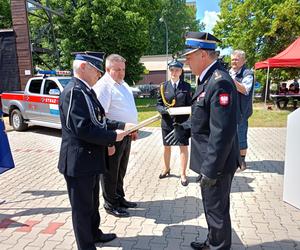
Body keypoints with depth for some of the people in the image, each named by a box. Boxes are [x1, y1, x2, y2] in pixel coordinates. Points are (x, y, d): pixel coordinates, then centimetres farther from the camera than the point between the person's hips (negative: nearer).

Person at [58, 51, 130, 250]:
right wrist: (113, 136, -19)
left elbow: (99, 122, 13)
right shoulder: (74, 92, -20)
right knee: (82, 207, 9)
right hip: (79, 162, -10)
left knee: (92, 203, 25)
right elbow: (84, 129, -27)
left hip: (90, 159, 10)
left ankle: (94, 234, 45)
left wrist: (122, 126, 3)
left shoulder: (87, 91, 11)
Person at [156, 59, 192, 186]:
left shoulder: (186, 86, 1)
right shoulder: (163, 86, 2)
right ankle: (166, 169, 37)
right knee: (166, 147, 15)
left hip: (182, 122, -1)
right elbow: (158, 104, 2)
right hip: (167, 122, 1)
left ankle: (183, 174, 17)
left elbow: (190, 104, 1)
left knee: (184, 147, 2)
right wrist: (164, 109, -19)